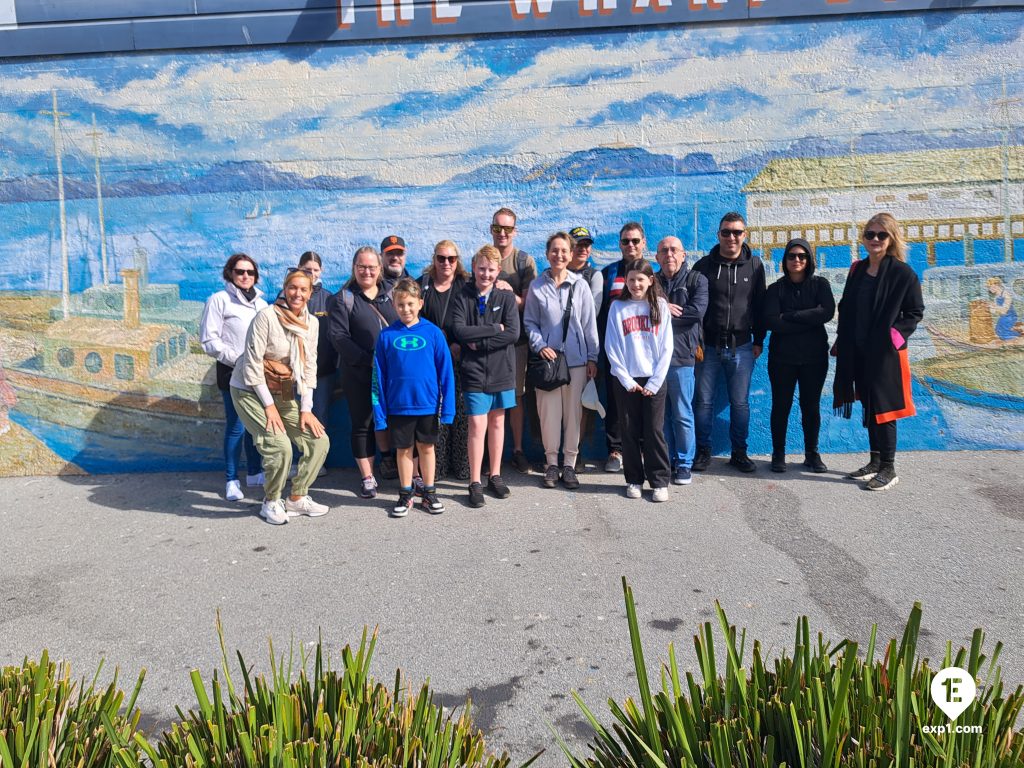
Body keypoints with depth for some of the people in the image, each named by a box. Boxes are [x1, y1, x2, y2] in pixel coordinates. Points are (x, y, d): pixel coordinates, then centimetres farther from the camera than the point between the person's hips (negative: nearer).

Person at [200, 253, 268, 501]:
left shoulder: (262, 303, 15)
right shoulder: (219, 300, -1)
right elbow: (209, 340, -7)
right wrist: (237, 359, -12)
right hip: (232, 372, -5)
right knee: (236, 427, -4)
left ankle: (254, 473, 22)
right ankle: (232, 480, 6)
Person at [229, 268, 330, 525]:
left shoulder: (311, 323, 1)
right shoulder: (266, 316, -18)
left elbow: (309, 367, 4)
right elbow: (252, 363, -18)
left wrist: (306, 409, -2)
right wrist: (269, 405, -17)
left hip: (285, 395, 6)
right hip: (251, 391, -6)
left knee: (319, 441, -2)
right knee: (280, 446, -22)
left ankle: (297, 498, 13)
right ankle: (271, 503, 3)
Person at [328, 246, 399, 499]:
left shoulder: (390, 295, 13)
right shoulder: (344, 298, 2)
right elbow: (339, 337, -8)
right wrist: (368, 360, -16)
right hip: (359, 374, -2)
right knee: (363, 424, 6)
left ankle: (389, 462, 22)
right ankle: (367, 477, 17)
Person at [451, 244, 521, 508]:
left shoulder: (507, 297, 2)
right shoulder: (463, 298, 0)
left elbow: (513, 333, -10)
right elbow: (459, 331, -14)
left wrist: (479, 342, -14)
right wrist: (495, 329, -14)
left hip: (502, 370, 2)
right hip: (474, 372, -2)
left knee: (497, 423, 12)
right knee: (477, 426, -5)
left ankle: (495, 476, 25)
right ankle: (475, 483, 6)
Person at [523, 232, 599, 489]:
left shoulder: (580, 285, 3)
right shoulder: (537, 286, 3)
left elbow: (589, 323, 5)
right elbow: (529, 321, 7)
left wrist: (592, 357, 3)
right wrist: (540, 345, -8)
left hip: (576, 358, 1)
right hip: (547, 357, 0)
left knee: (573, 411, 4)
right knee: (549, 412, 1)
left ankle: (569, 464, 15)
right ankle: (551, 463, 14)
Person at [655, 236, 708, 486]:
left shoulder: (696, 280, 4)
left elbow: (698, 311, -12)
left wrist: (664, 310, -6)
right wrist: (663, 309, -14)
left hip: (681, 355, -3)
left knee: (682, 414, 1)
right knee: (660, 413, 9)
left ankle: (684, 463, 12)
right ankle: (666, 461, 20)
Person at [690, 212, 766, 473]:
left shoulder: (754, 266, 5)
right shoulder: (704, 265, 2)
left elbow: (760, 305, 9)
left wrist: (759, 340, 5)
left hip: (741, 347, 1)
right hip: (708, 345, -1)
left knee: (740, 402, 6)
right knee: (703, 401, 4)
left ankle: (739, 452, 19)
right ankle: (703, 451, 17)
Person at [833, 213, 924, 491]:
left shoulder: (903, 273, -7)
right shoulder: (857, 270, 9)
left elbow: (915, 312, -4)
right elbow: (845, 309, 14)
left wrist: (896, 333, -17)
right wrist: (841, 341, 9)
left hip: (886, 352, -6)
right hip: (858, 352, 6)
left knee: (883, 408, -2)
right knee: (868, 406, 13)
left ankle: (888, 469, 8)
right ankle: (875, 461, 25)